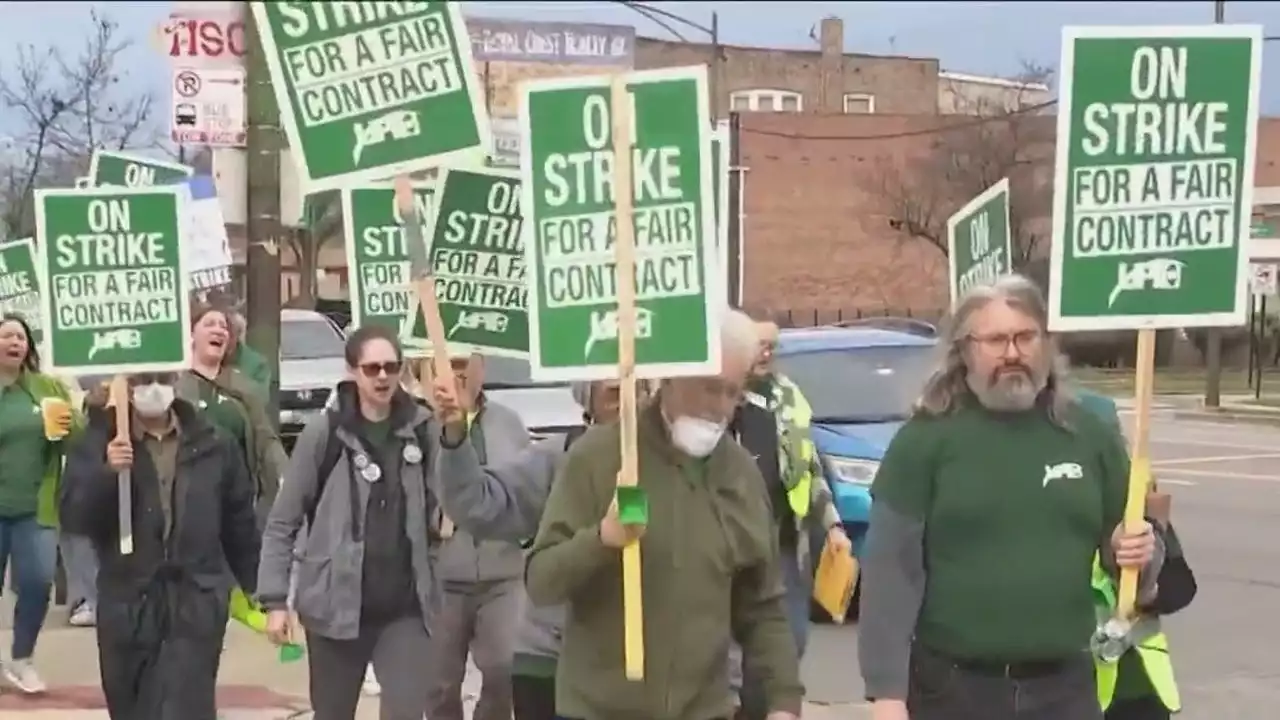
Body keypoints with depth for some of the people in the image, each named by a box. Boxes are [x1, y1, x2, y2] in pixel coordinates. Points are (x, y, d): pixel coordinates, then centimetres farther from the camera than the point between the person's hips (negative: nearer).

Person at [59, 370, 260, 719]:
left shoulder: (213, 444, 4)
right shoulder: (100, 441, -1)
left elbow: (239, 520, 11)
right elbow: (73, 517, -8)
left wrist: (255, 587, 16)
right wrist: (107, 474, -24)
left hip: (197, 603, -1)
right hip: (127, 604, 1)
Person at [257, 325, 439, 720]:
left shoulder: (422, 430, 0)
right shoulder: (324, 433, -6)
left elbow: (440, 507, 4)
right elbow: (282, 522, -3)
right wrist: (274, 598, -8)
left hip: (404, 607, 1)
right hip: (335, 606, -1)